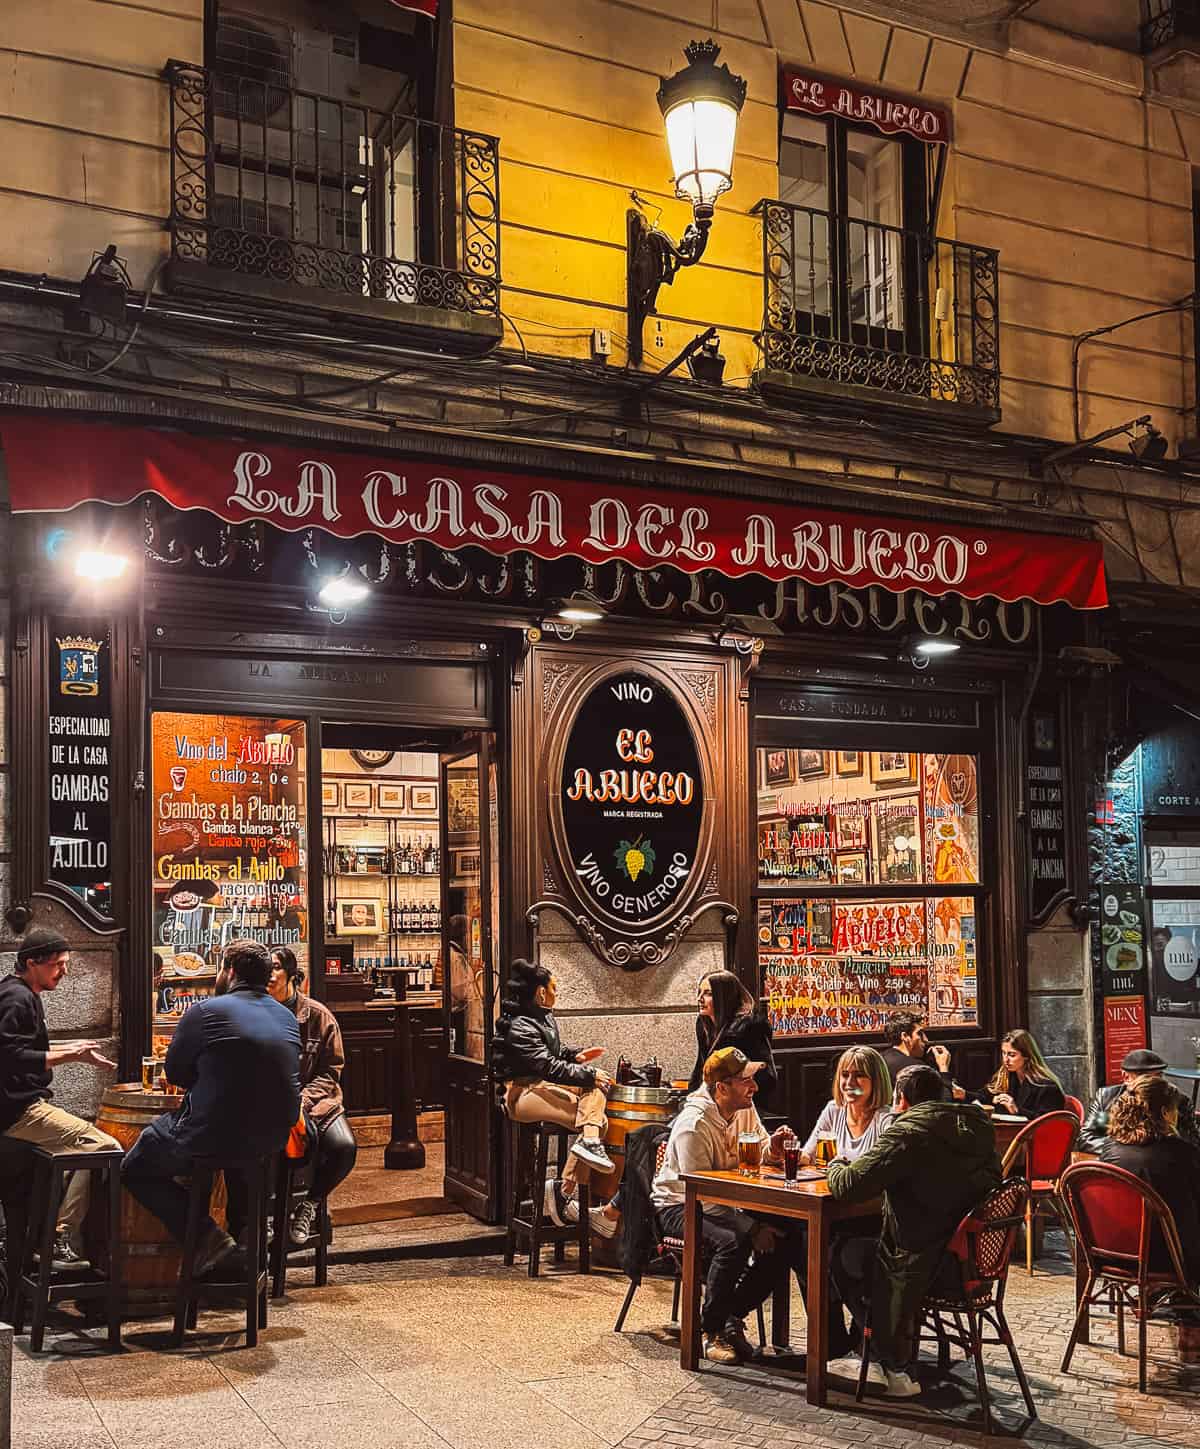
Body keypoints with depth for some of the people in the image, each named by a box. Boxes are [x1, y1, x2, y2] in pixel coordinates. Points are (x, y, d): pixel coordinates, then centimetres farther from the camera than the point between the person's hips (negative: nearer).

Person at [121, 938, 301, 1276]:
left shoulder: (206, 1011, -11)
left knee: (135, 1169, 13)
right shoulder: (288, 1017, 7)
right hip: (273, 1140, 6)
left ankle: (208, 1238, 0)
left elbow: (174, 1073, -2)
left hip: (212, 1137, -6)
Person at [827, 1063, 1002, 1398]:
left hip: (926, 1268, -8)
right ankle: (892, 1356, 30)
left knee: (844, 1253, 17)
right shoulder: (977, 1127, 5)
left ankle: (893, 1367, 24)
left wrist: (836, 1166, 2)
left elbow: (847, 1186, -22)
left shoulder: (909, 1134, -19)